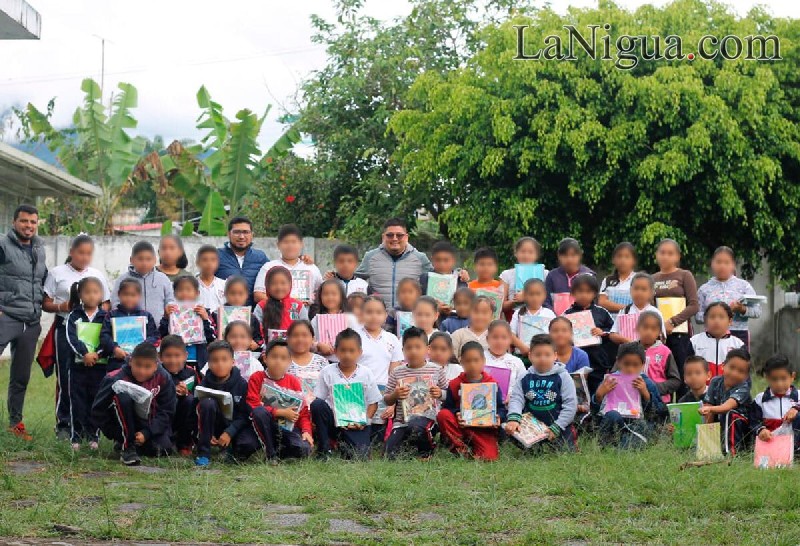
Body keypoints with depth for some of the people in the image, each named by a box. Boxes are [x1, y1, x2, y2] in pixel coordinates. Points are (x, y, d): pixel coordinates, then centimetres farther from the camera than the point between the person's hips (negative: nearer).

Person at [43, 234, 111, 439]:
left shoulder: (97, 275, 13)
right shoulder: (57, 273, 6)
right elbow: (46, 304, 4)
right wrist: (62, 307, -14)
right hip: (65, 328, -2)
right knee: (65, 377, -3)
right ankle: (63, 424, 5)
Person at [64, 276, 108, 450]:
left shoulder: (105, 317, 5)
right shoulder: (74, 316, 4)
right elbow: (71, 338, -8)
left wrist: (98, 354, -17)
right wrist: (85, 353, -20)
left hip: (99, 365, 0)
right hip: (77, 364, 0)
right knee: (76, 401, 1)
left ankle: (93, 436, 11)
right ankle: (75, 437, 7)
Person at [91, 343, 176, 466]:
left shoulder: (163, 378, -12)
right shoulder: (115, 380, -21)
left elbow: (166, 411, -7)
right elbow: (98, 412, -15)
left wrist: (146, 433, -19)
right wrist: (119, 436, -16)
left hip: (149, 425, 4)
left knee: (164, 448, -21)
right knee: (123, 396, -32)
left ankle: (137, 444, 12)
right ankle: (127, 447, -21)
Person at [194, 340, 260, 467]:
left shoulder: (241, 384, -7)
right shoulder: (205, 383, -5)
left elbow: (245, 414, -9)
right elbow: (198, 411, -3)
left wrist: (229, 433, -21)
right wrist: (207, 435, -18)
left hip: (236, 426, -1)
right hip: (214, 429, 1)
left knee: (250, 444, -34)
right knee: (207, 402, -29)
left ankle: (233, 452, 5)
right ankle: (204, 454, -24)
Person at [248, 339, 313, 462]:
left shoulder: (294, 382, 5)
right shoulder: (257, 378, -2)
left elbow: (303, 410, 4)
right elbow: (253, 406, -13)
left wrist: (306, 431, -13)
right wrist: (281, 412, -18)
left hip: (289, 428, 1)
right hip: (267, 426, -1)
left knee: (303, 450, -28)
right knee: (259, 412, -36)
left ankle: (278, 450, 7)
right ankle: (270, 453, -20)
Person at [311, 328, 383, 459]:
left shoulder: (366, 374, 4)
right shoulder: (327, 372, 2)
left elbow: (373, 403, 6)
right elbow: (318, 400, 2)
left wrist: (365, 420, -11)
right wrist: (315, 420, -15)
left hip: (357, 425, -1)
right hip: (333, 421, 1)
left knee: (360, 457, -25)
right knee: (317, 404, -30)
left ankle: (343, 445, 13)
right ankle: (324, 450, -15)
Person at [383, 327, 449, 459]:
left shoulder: (436, 370, 3)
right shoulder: (397, 372, 5)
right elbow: (387, 401, 9)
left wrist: (440, 393, -10)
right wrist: (395, 395, -12)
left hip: (427, 417, -1)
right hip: (402, 420, 1)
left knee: (415, 427, -37)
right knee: (390, 454, -18)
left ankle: (426, 450, -6)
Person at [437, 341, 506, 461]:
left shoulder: (492, 384, 3)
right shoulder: (455, 385, 3)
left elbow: (501, 408, 6)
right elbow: (448, 407, -1)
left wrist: (498, 417, -16)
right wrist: (456, 414, -22)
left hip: (485, 429, -1)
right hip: (462, 425, 1)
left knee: (489, 457, -26)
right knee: (443, 415, -28)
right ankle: (461, 449, -18)